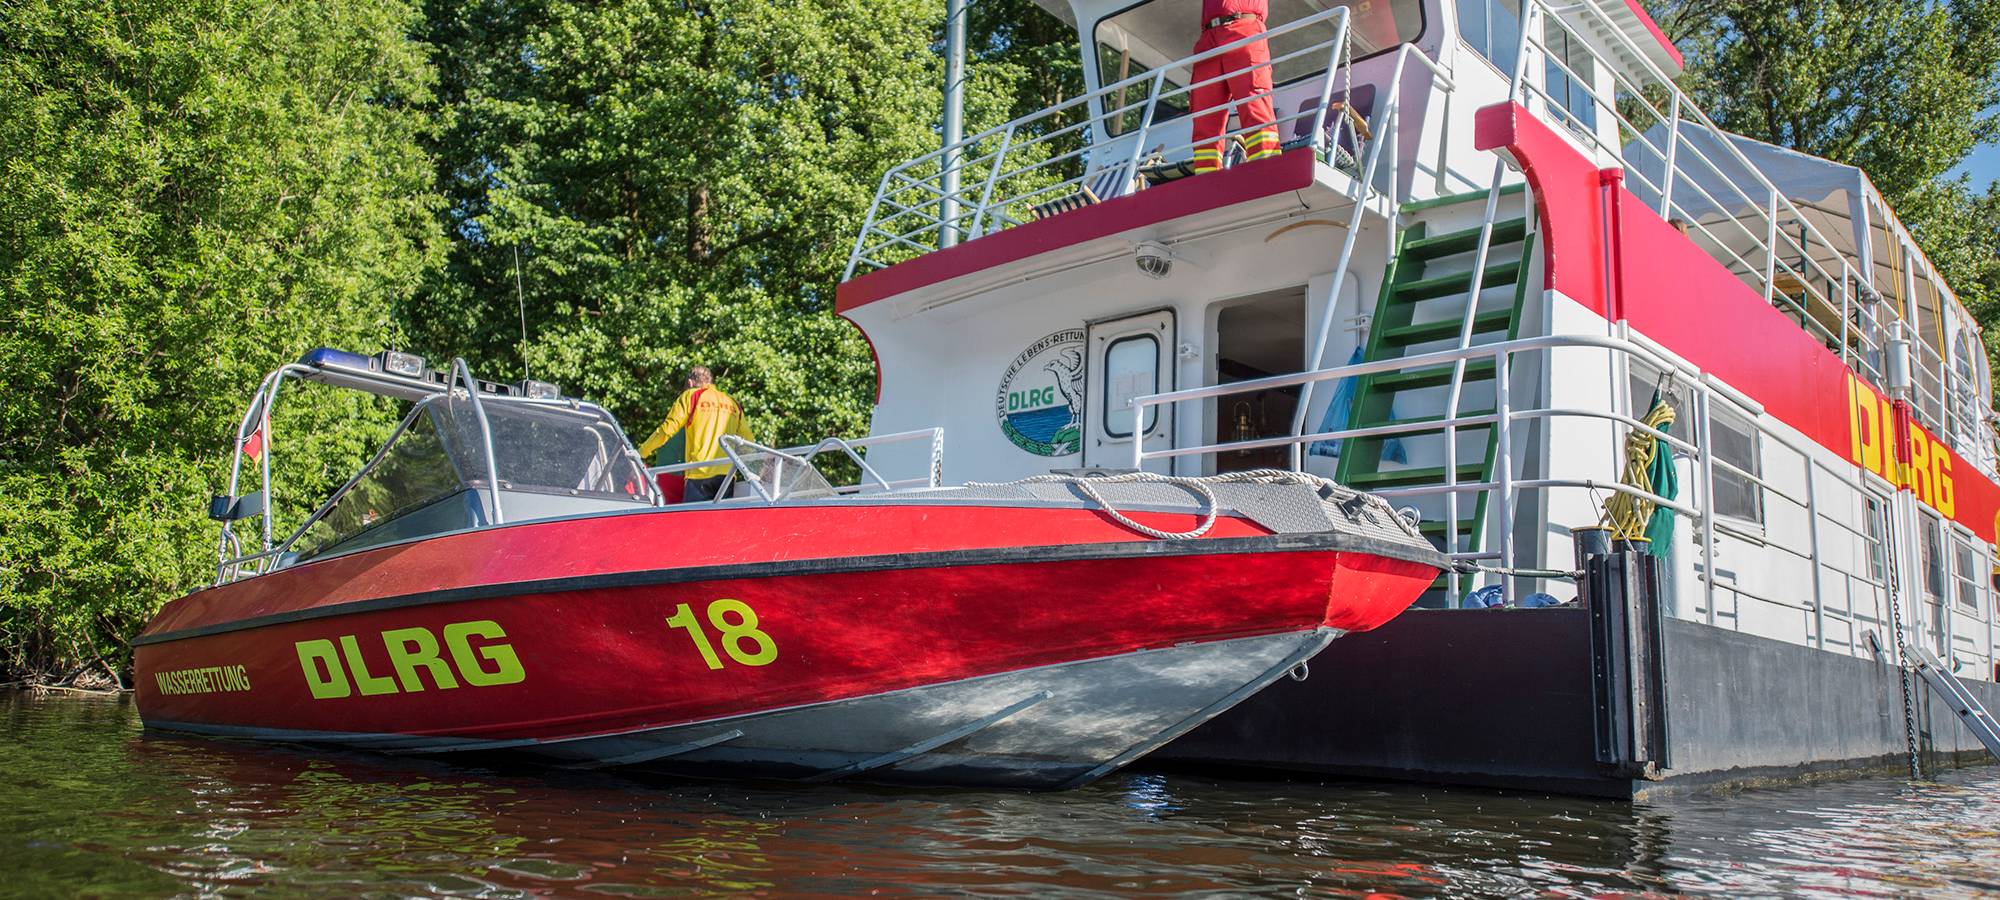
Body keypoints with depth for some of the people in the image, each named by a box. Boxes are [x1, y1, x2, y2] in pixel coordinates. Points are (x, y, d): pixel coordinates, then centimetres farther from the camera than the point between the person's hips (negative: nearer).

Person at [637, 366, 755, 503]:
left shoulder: (691, 396, 8)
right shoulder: (732, 403, 20)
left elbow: (667, 430, 1)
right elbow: (748, 441, 18)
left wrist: (641, 452, 9)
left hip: (700, 473, -4)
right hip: (727, 474, 4)